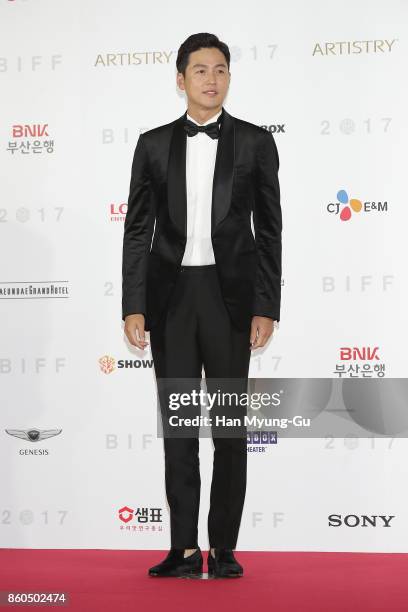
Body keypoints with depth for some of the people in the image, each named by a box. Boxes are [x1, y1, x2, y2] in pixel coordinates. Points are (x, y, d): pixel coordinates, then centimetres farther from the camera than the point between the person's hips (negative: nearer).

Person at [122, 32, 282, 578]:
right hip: (170, 295, 1)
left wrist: (267, 307, -5)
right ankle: (185, 549, 12)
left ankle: (224, 548, 13)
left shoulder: (255, 142, 4)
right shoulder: (154, 144, 7)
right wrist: (133, 307, -2)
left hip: (230, 294, -1)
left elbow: (269, 231, 2)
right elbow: (138, 230, 6)